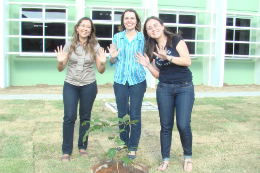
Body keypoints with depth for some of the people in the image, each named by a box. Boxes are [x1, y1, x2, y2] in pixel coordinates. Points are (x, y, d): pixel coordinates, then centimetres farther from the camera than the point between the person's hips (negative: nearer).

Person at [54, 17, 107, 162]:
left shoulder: (95, 46, -1)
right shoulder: (69, 45, -1)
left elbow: (101, 71, 2)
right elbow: (60, 69, 3)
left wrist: (102, 62, -19)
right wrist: (60, 61, -18)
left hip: (89, 86, 0)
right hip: (70, 85, 0)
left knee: (85, 117, 10)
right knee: (69, 117, -4)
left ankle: (83, 146, 27)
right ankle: (66, 151, 10)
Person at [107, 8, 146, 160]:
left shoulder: (142, 37, 2)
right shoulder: (117, 37, 6)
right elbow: (113, 62, 10)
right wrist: (113, 56, -12)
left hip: (138, 80, -2)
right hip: (120, 80, 2)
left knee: (135, 114, 1)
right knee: (122, 113, 11)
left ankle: (133, 147, 15)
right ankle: (124, 141, 31)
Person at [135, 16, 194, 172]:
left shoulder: (176, 40, -4)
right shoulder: (152, 49, 9)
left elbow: (188, 61, -15)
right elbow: (158, 74, 10)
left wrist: (167, 57, -24)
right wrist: (147, 65, -6)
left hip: (184, 87, -3)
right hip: (164, 89, 4)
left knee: (183, 125, -9)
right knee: (166, 126, 5)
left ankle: (188, 157, 16)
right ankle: (165, 159, 20)